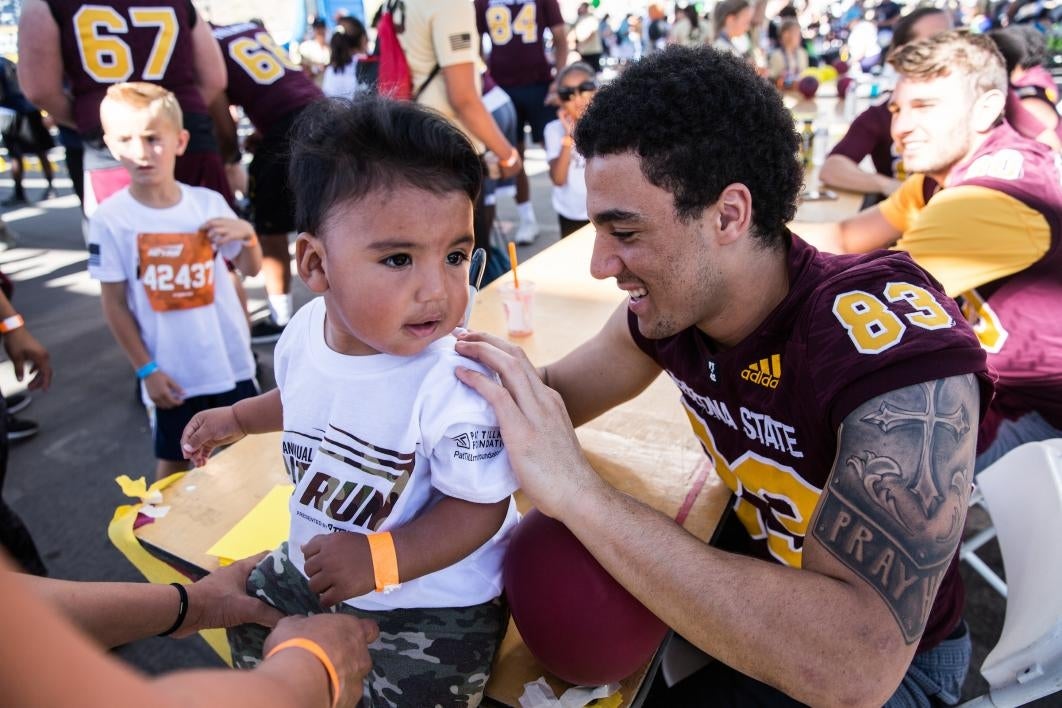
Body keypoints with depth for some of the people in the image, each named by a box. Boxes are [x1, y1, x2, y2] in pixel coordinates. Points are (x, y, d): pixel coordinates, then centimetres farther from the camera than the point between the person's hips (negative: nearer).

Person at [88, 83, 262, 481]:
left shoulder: (209, 202, -4)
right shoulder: (111, 219, -11)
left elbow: (250, 269, 6)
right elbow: (114, 304, -7)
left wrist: (247, 234, -14)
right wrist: (145, 369, -7)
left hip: (231, 358, 3)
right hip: (172, 371, -2)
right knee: (173, 461, 15)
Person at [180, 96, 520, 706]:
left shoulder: (455, 384, -35)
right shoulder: (306, 330, -13)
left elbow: (481, 506, -26)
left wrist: (380, 560, -33)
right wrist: (239, 418, 21)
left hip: (433, 601, -7)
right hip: (312, 567, 7)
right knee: (252, 625, 27)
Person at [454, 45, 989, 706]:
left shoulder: (900, 353, -33)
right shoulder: (668, 302, -14)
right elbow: (556, 398, 2)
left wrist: (579, 492, -43)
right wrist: (497, 381, -20)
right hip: (753, 568, 6)